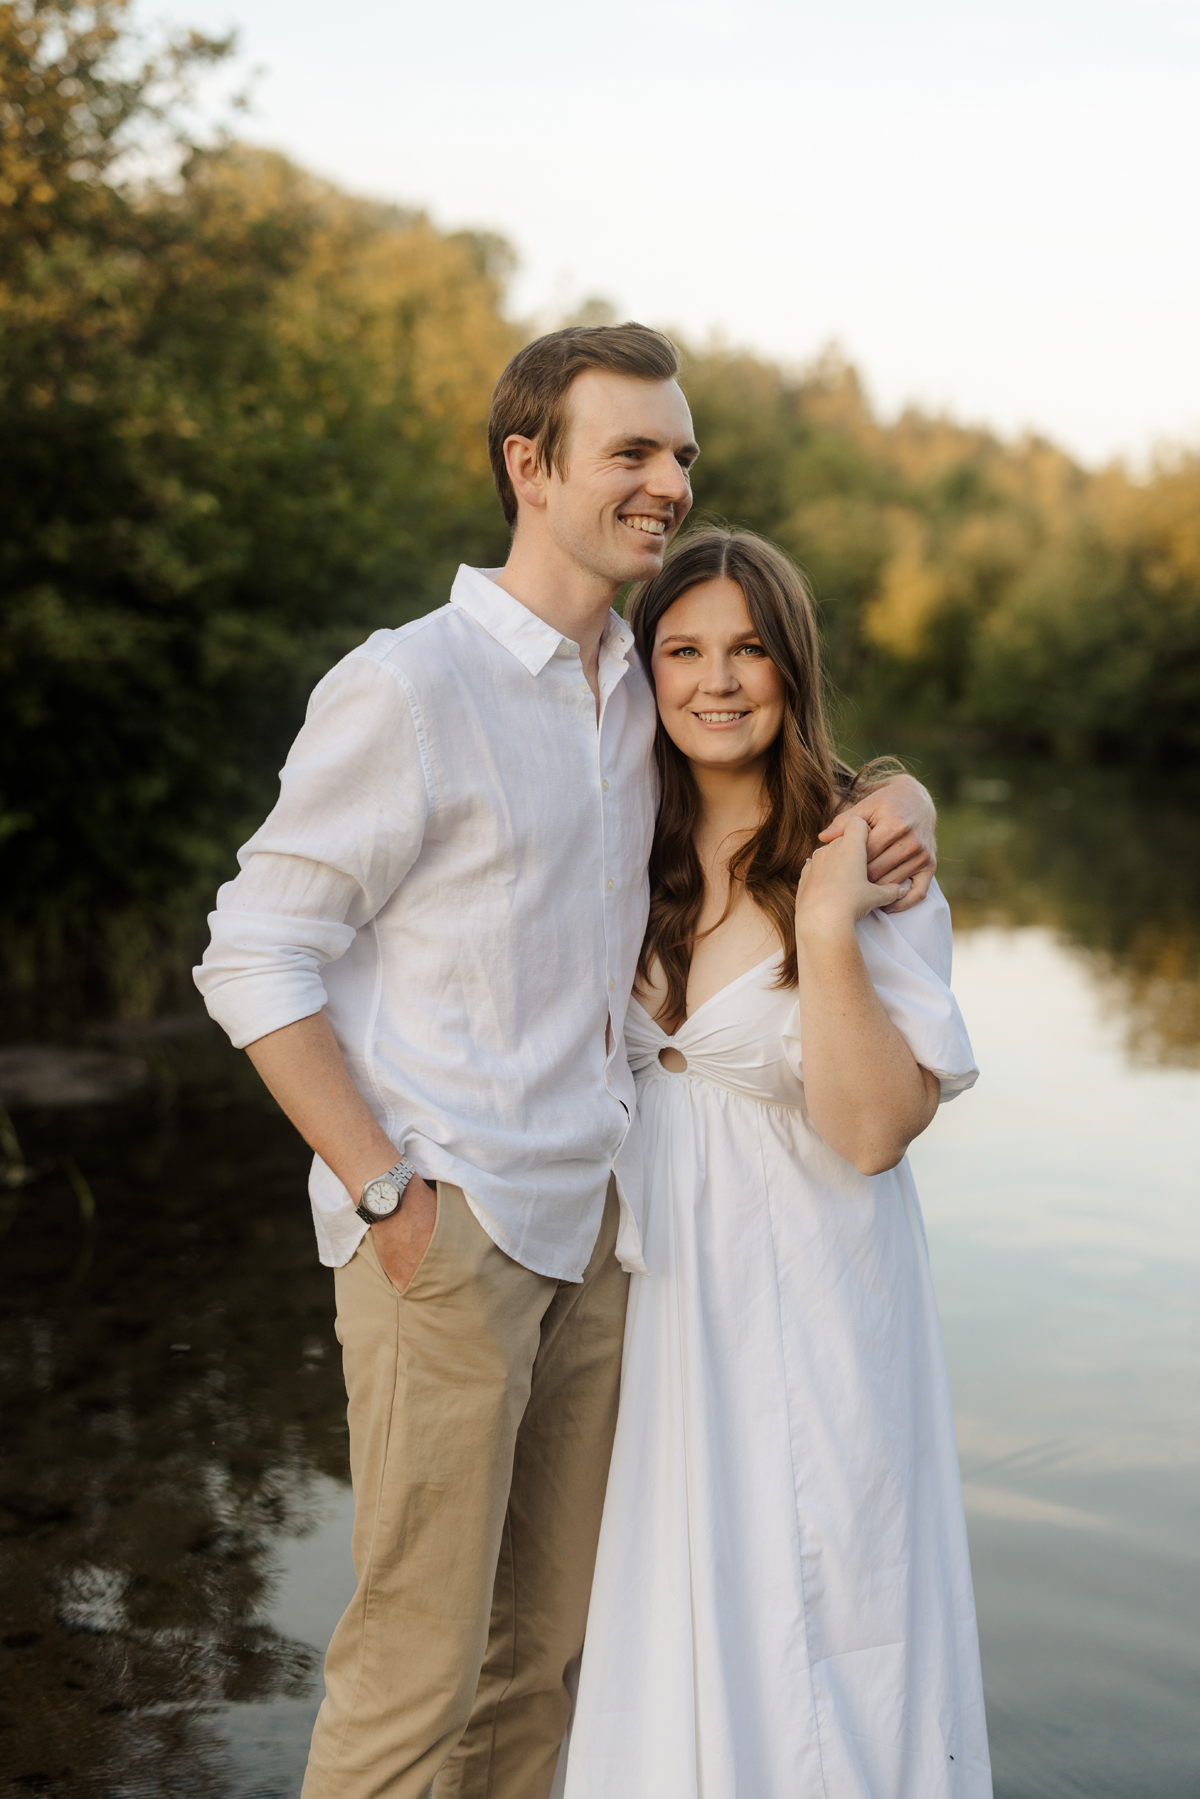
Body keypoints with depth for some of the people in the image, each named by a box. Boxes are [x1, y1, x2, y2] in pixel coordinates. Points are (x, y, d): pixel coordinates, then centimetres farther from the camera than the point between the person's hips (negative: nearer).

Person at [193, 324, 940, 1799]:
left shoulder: (643, 690, 11)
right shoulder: (408, 686, -9)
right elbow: (254, 960, -8)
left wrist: (894, 799, 3)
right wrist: (384, 1187, -15)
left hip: (593, 1226, 7)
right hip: (448, 1231, -6)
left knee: (544, 1646, 14)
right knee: (416, 1661, -1)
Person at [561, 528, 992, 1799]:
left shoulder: (863, 862, -13)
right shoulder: (629, 853, 2)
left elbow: (871, 1133, -20)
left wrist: (828, 931, -27)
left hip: (805, 1286, -4)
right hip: (650, 1273, 5)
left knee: (801, 1613, 8)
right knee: (665, 1601, 17)